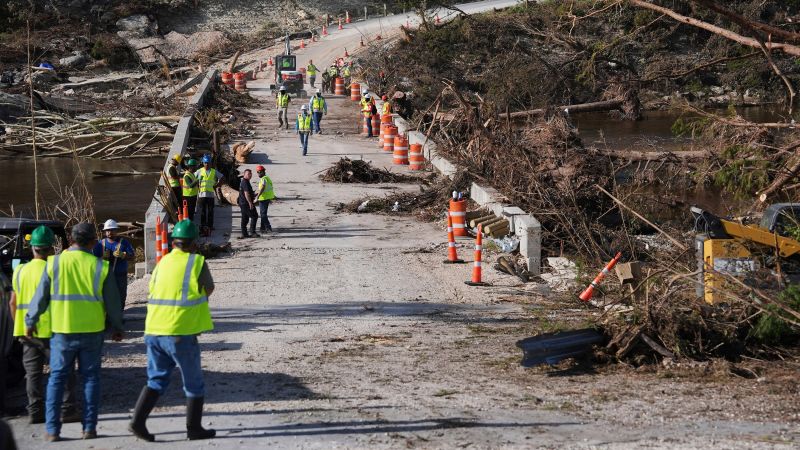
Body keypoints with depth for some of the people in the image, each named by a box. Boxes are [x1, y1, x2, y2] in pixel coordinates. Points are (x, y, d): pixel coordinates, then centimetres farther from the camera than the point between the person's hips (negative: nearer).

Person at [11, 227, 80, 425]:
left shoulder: (20, 271, 9)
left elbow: (13, 302, 12)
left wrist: (18, 326, 20)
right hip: (50, 329, -6)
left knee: (33, 373, 10)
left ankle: (35, 412, 8)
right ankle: (67, 410, -1)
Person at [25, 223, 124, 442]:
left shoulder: (54, 263, -4)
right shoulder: (99, 266, -4)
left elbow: (40, 296, 1)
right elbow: (112, 301, 2)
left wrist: (30, 321, 14)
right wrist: (117, 327, 15)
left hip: (62, 331, 0)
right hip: (92, 331, 0)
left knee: (57, 378, 8)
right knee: (91, 377, 10)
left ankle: (52, 429, 3)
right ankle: (89, 427, 8)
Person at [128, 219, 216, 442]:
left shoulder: (163, 262, 9)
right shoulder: (197, 262, -6)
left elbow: (153, 292, 14)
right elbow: (209, 290, 5)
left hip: (154, 331, 5)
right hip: (181, 333, -5)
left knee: (156, 379, 16)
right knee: (194, 384, 10)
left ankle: (138, 421, 3)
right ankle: (194, 428, 17)